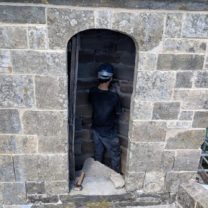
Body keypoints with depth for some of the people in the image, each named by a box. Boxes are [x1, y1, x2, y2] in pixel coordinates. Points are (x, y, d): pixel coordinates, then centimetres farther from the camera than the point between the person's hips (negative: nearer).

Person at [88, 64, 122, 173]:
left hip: (95, 129, 5)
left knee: (98, 155, 23)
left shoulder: (92, 92, -11)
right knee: (115, 156, 16)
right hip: (109, 132, -5)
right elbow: (118, 113, -8)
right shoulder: (114, 96, -25)